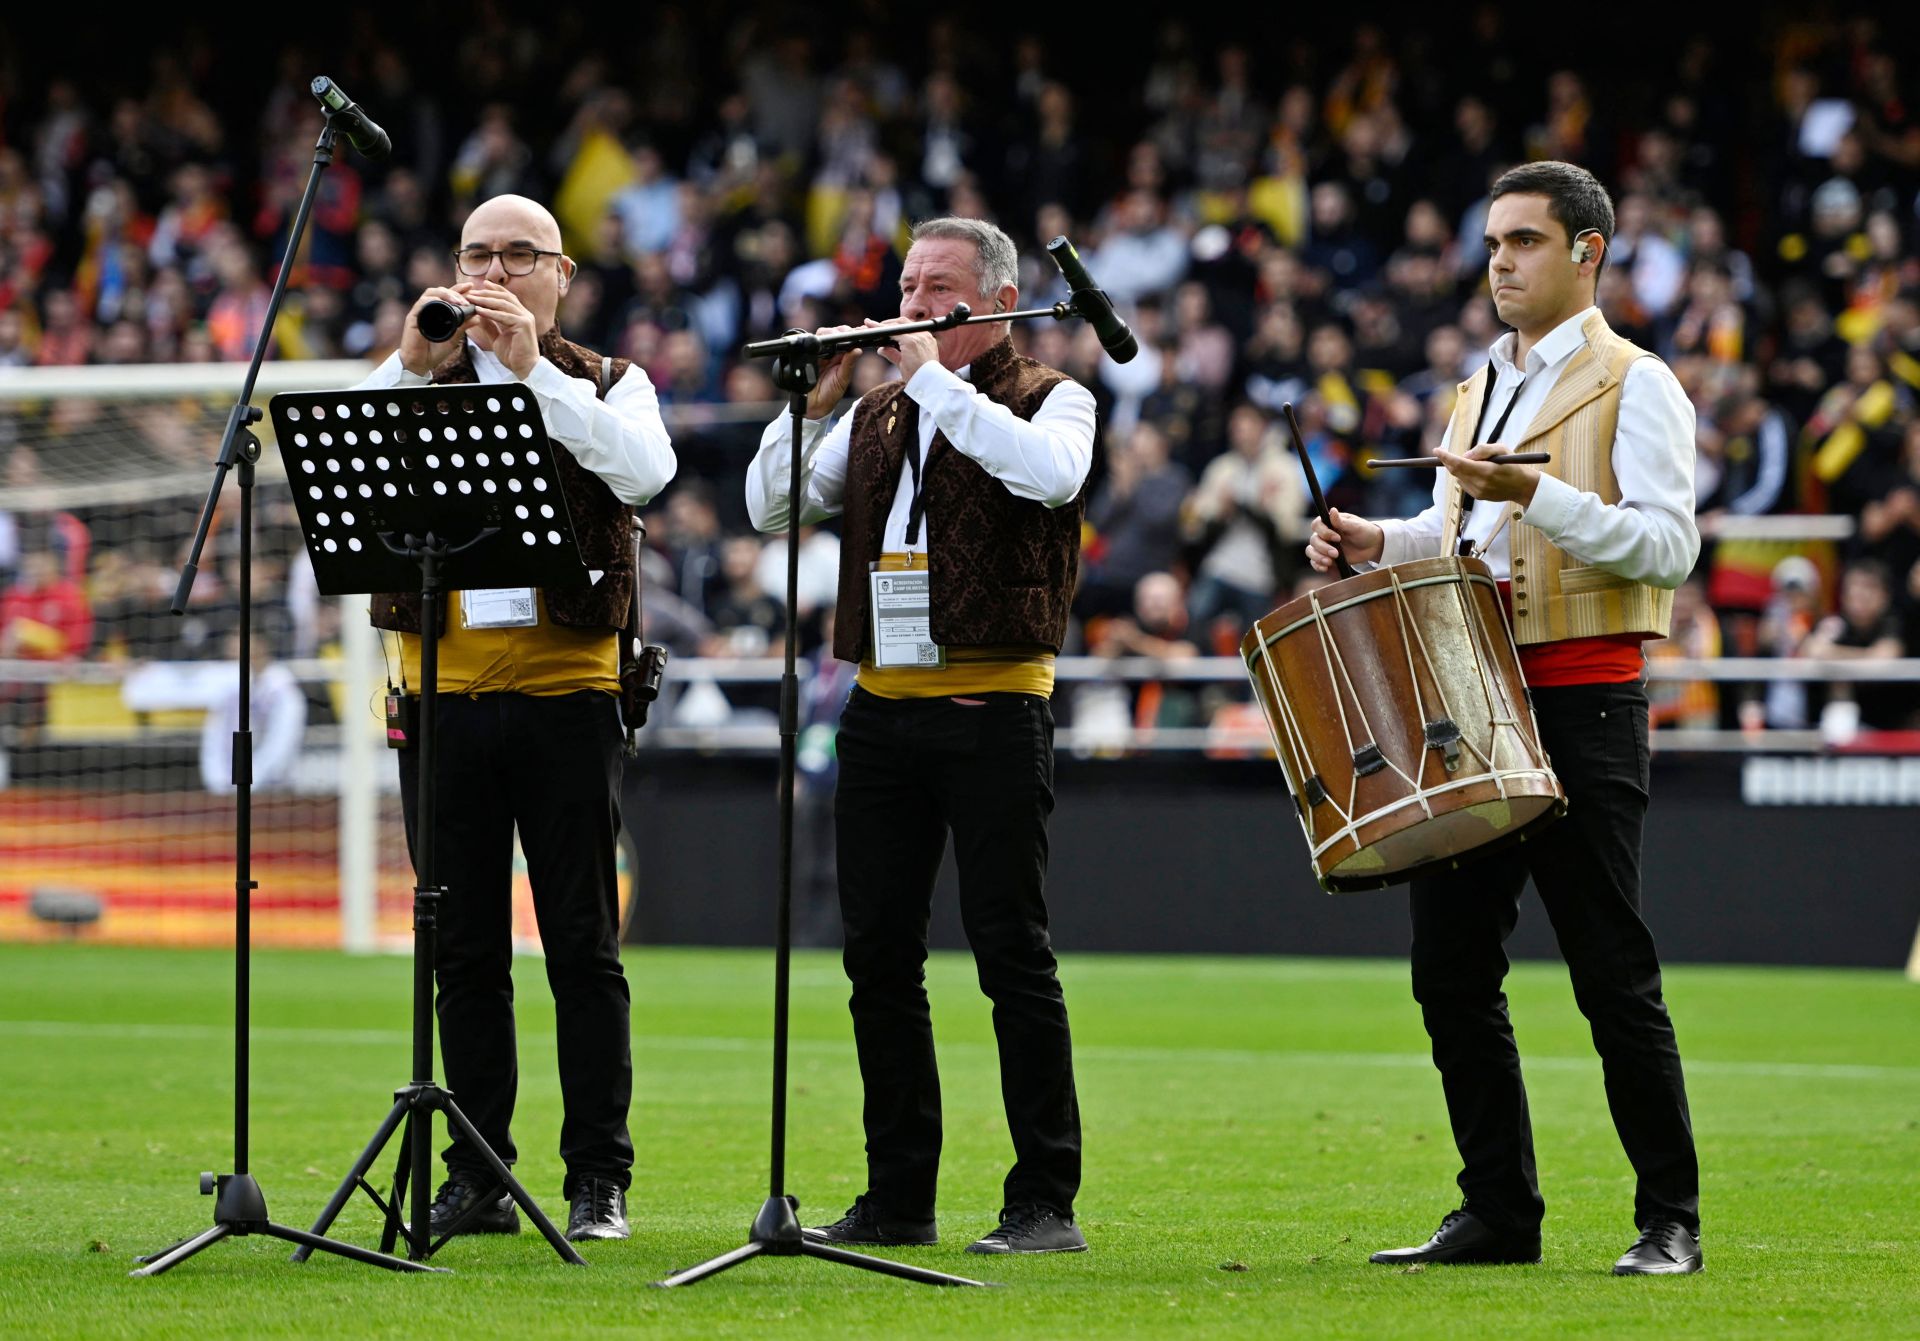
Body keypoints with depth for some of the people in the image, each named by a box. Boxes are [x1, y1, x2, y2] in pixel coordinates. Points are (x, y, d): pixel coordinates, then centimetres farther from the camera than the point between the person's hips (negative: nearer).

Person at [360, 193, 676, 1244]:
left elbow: (646, 470, -14)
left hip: (565, 693, -2)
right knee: (465, 948, 5)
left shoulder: (607, 388, 8)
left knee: (582, 944, -2)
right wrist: (409, 364, -14)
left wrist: (533, 370, -17)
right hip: (445, 694, 2)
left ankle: (600, 1182, 2)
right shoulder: (421, 386, 13)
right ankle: (477, 1176, 10)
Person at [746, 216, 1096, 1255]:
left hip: (993, 706, -6)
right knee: (879, 954, 5)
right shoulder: (878, 416, 18)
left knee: (1012, 954, -6)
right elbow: (771, 507, 10)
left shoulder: (1051, 399, 3)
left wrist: (934, 379, -17)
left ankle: (1046, 1201, -4)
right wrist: (815, 402, -3)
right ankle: (898, 1198, 12)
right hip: (883, 703, 6)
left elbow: (1050, 475, -21)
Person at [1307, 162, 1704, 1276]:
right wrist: (1377, 543, 9)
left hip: (1583, 700, -7)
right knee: (1452, 973, 5)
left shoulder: (1635, 386, -3)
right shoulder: (1479, 392, 20)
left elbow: (1668, 546, -14)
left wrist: (1535, 494, -24)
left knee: (1613, 974, -6)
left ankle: (1672, 1220, 0)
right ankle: (1499, 1214, 12)